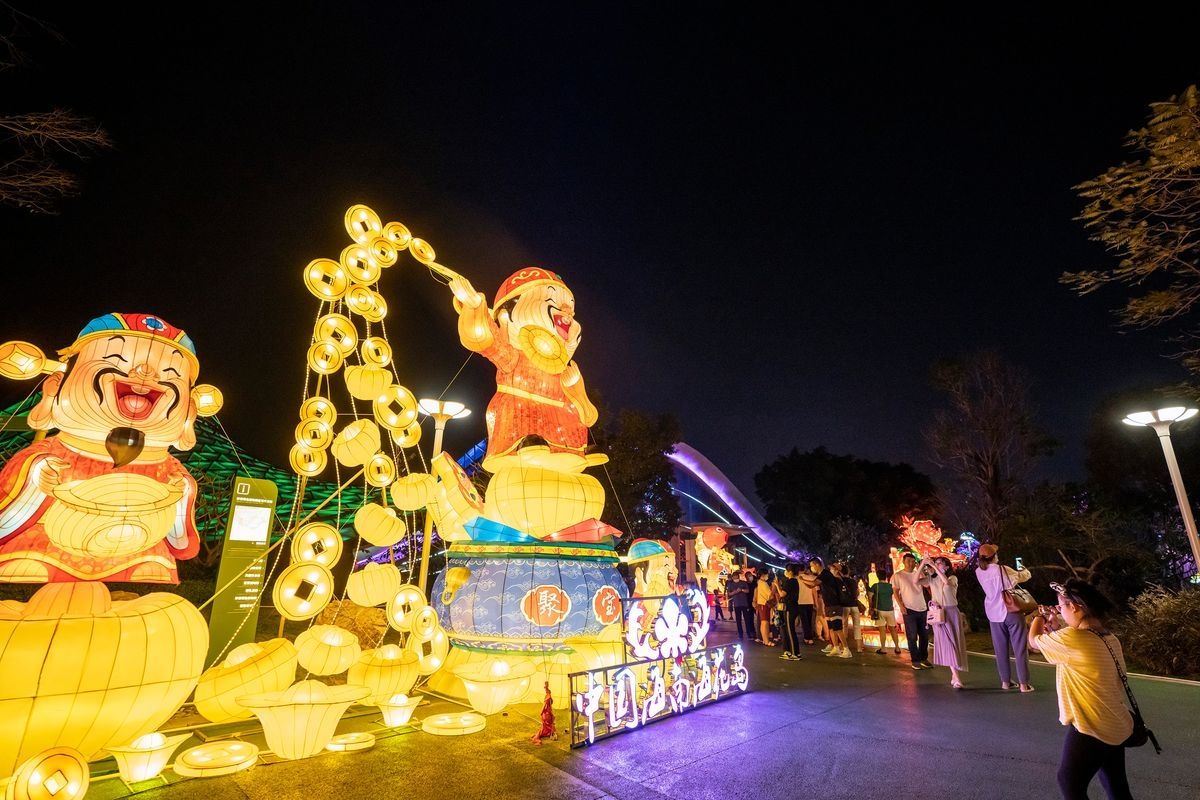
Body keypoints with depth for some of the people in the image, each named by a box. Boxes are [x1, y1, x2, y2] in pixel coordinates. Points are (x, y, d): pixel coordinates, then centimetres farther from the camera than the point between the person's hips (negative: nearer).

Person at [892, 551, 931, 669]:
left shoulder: (918, 574, 11)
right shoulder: (898, 575, -1)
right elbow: (895, 592, -2)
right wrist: (901, 606, -13)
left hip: (923, 609, 4)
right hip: (909, 609, -4)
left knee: (924, 635, 10)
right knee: (912, 636, 0)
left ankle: (924, 658, 23)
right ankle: (915, 660, 7)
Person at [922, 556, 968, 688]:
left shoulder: (953, 578, -1)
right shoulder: (932, 579, 6)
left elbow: (946, 582, -25)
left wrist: (934, 566, -26)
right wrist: (922, 564, -15)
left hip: (951, 613, -1)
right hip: (938, 614, 1)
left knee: (954, 643, 3)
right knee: (946, 644, -3)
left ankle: (955, 675, 15)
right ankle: (956, 677, -1)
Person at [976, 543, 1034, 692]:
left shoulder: (979, 572, -6)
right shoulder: (1003, 569, -15)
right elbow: (1024, 576, 4)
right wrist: (1025, 570, 23)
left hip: (995, 614, 4)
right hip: (1012, 612, -3)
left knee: (1001, 648, 12)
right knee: (1020, 648, 5)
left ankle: (1005, 681, 19)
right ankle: (1024, 683, 9)